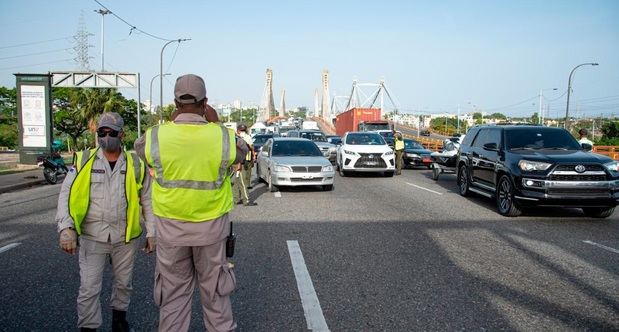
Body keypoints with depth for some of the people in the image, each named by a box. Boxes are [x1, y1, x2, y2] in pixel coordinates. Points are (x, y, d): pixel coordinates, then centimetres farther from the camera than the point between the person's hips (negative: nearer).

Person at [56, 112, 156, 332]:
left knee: (123, 282, 18)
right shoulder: (84, 161, -3)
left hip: (125, 236, 2)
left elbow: (147, 200, 5)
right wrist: (66, 228, -19)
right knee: (89, 288, 2)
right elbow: (67, 195, -6)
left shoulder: (135, 165, 0)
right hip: (92, 236, -1)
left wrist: (151, 232, 3)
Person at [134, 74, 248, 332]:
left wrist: (173, 123, 10)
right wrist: (217, 124, 10)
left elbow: (139, 148, 12)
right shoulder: (223, 136, -13)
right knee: (214, 287, 16)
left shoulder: (155, 136, -12)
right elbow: (241, 152, 9)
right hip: (211, 226, 0)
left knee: (173, 290, 14)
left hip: (170, 228, 0)